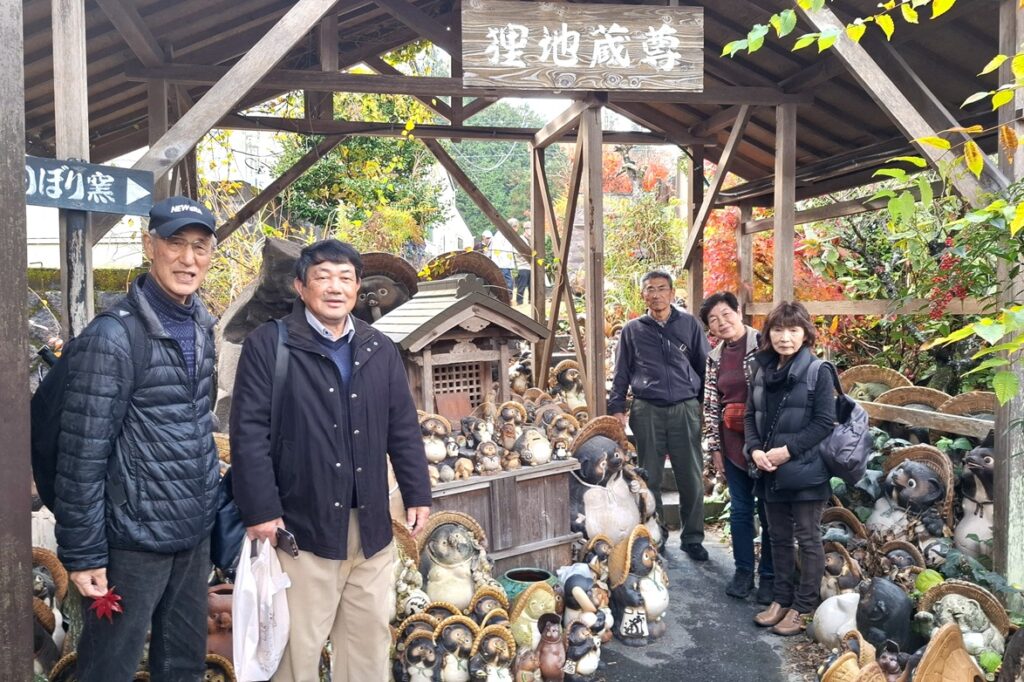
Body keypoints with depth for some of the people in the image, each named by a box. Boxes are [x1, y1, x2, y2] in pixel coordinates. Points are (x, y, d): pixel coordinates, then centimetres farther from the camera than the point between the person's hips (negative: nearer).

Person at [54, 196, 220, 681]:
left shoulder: (200, 327, 5)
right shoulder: (112, 338, -17)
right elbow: (82, 456, -17)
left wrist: (208, 503, 15)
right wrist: (82, 554, -14)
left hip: (195, 533, 7)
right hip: (134, 540, -6)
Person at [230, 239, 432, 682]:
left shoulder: (380, 349, 10)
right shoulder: (268, 344, -5)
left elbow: (403, 429, 11)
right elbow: (249, 433, -9)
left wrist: (417, 494, 8)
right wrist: (260, 510, -13)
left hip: (371, 524, 5)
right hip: (303, 523, -4)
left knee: (370, 636, 16)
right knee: (299, 645, 8)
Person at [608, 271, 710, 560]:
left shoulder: (689, 324, 7)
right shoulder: (632, 330, 9)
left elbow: (704, 367, 9)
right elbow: (621, 373, 11)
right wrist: (617, 407, 2)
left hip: (685, 409, 0)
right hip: (647, 411, 1)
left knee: (692, 479, 4)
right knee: (649, 479, 7)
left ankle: (692, 538, 19)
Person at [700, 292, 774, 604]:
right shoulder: (714, 358, 6)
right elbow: (710, 405, 9)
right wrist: (714, 447, 7)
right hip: (732, 444, 4)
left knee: (769, 510, 8)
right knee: (740, 510, 13)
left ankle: (769, 575, 22)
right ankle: (743, 571, 28)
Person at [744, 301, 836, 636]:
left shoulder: (818, 372, -8)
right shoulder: (762, 371, 8)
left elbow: (824, 422, -12)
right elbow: (750, 416, 11)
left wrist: (788, 450, -18)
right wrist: (755, 450, -6)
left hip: (806, 471, -5)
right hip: (770, 472, 6)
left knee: (808, 539, 7)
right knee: (779, 537, 17)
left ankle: (803, 608, 19)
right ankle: (781, 599, 30)